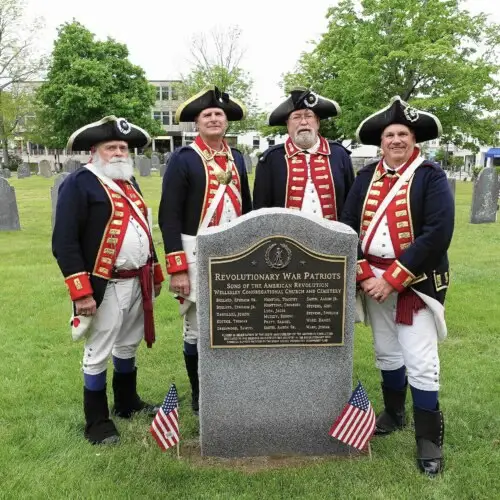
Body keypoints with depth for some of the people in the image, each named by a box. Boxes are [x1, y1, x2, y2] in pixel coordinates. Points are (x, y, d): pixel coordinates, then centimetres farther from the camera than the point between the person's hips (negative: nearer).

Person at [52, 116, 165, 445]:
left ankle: (128, 404, 38)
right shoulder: (79, 184, -12)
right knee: (98, 354, 5)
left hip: (137, 282, 8)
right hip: (104, 287, -8)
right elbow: (64, 243, -17)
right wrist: (81, 292, -21)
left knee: (128, 347, 20)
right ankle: (97, 422, 20)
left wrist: (155, 273, 18)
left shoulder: (129, 182, 13)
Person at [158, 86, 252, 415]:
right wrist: (177, 269, -15)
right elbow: (169, 217, -11)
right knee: (199, 331, 6)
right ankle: (200, 396, 26)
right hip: (198, 255, -5)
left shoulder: (236, 158, 10)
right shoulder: (183, 159, -8)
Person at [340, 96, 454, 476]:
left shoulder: (432, 177, -8)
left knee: (420, 363, -3)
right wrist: (365, 274, -10)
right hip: (373, 279, 5)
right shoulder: (367, 177, 5)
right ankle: (394, 414, 39)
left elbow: (437, 234, -19)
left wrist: (392, 279, -21)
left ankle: (429, 440, 15)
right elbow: (348, 226, 2)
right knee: (387, 353, 18)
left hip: (416, 282, -4)